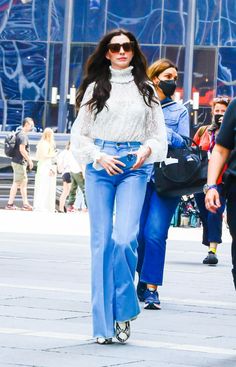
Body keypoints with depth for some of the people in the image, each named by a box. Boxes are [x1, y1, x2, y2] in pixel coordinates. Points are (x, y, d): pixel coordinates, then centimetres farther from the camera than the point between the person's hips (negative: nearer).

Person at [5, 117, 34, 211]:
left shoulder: (20, 134, 15)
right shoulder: (23, 135, -16)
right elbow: (22, 149, -24)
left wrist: (28, 160, 20)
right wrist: (29, 160, -16)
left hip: (19, 162, 10)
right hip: (19, 162, -10)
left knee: (24, 182, 12)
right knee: (17, 183, -5)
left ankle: (25, 204, 14)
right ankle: (10, 204, -1)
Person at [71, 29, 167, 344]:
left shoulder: (145, 90, 12)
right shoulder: (96, 87, 8)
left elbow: (159, 133, 14)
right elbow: (79, 133, 8)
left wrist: (147, 149, -6)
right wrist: (99, 156, -7)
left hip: (135, 167, 0)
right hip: (100, 165, 0)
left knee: (125, 238, -17)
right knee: (102, 241, -2)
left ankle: (123, 309, 2)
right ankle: (104, 323, 3)